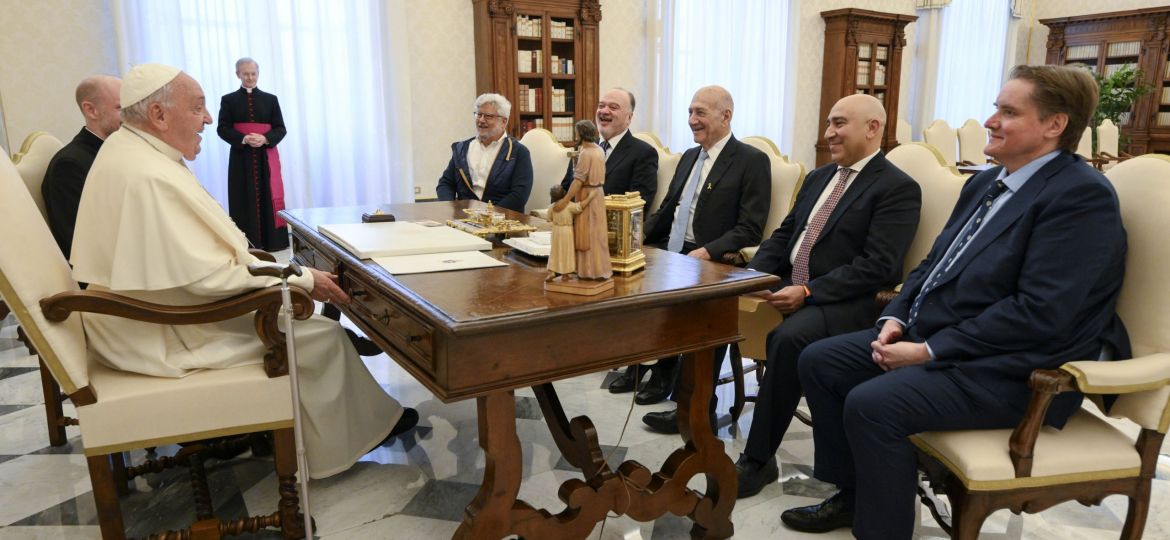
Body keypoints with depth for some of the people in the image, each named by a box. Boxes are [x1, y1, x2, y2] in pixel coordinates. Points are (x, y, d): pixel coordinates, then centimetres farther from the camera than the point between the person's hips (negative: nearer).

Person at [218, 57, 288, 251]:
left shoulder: (270, 99, 9)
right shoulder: (228, 100, 7)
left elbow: (281, 129, 5)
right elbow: (222, 128, 1)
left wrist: (265, 139, -15)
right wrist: (244, 139, -16)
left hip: (266, 157, 1)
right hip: (241, 158, -1)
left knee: (268, 197, 0)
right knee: (245, 199, -2)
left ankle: (271, 240, 4)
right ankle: (247, 241, 1)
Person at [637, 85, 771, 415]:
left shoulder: (752, 161, -5)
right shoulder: (688, 157, 19)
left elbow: (750, 229, -13)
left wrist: (706, 253, -26)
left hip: (714, 263, -7)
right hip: (670, 252, 7)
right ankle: (661, 370, 4)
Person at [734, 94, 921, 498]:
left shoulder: (898, 188, -6)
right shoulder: (819, 177, 19)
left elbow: (876, 267, -16)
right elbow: (783, 235, 17)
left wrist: (807, 292, -24)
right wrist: (751, 275, -2)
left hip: (847, 302, -7)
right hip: (786, 284, 8)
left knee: (788, 338, -35)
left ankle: (758, 459, -21)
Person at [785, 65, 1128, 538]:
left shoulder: (1082, 195, -15)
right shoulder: (986, 182, 14)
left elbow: (1039, 312, -23)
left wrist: (929, 351, -20)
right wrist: (894, 318, -1)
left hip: (1008, 370, -9)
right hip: (930, 335, 10)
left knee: (871, 405, -29)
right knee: (818, 361, 2)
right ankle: (852, 493, 17)